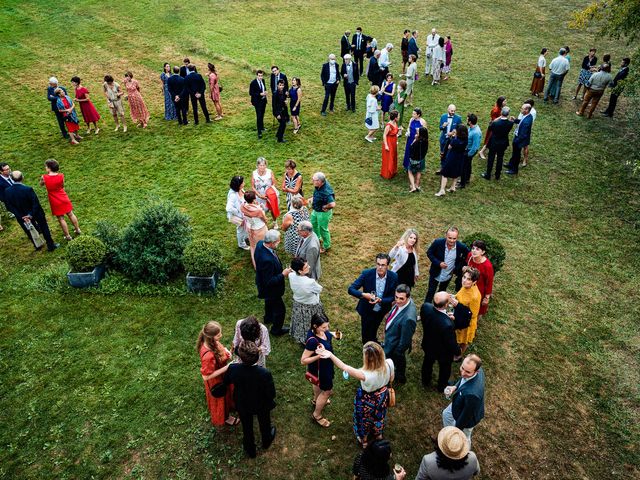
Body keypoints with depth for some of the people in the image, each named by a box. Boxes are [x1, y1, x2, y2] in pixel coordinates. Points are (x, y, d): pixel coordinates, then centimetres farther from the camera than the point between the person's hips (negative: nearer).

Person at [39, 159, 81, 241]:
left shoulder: (44, 177, -19)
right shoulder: (61, 176, -15)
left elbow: (41, 184, 3)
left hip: (55, 203, -2)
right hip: (64, 199, 2)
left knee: (61, 219, 9)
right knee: (71, 214, 20)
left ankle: (68, 236, 18)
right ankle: (77, 230, 35)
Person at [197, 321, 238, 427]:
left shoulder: (211, 342, -21)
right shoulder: (208, 356, -45)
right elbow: (206, 376, -32)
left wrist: (226, 351, -15)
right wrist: (226, 368, -32)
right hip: (216, 380, -7)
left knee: (227, 393, 35)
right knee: (220, 399, 24)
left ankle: (228, 407, 65)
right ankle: (225, 417, 53)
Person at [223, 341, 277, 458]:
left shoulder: (232, 369, -34)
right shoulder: (265, 374, -40)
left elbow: (226, 382, -10)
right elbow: (272, 394, -24)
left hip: (242, 405, 1)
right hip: (261, 406, -1)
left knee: (247, 428, 29)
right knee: (264, 423, 32)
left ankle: (250, 450, 54)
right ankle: (266, 442, 62)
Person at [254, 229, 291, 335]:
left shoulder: (260, 243, -17)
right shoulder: (267, 260, -44)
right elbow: (269, 282, -33)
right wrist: (283, 274, -25)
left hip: (263, 282, 9)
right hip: (270, 289, -9)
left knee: (269, 302, 36)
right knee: (280, 309, 16)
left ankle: (268, 318, 63)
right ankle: (276, 329, 40)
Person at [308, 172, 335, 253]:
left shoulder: (326, 192, -40)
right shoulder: (319, 186, -14)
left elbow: (332, 204, -48)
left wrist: (324, 207, -31)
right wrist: (312, 199, 0)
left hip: (323, 213, -9)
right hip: (316, 210, 9)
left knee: (323, 229, 12)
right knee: (313, 223, 29)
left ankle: (326, 246, 37)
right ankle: (317, 237, 56)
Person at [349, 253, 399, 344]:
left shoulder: (394, 277, -21)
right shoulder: (367, 274, -26)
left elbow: (392, 297, -13)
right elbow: (350, 289, -24)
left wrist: (380, 300, -32)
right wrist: (363, 295, -42)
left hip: (381, 311, 3)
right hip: (367, 310, -3)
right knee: (366, 334, 16)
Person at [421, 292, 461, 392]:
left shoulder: (425, 307, -31)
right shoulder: (447, 324, -46)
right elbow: (451, 343, -27)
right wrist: (457, 352, -4)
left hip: (428, 345, 4)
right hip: (443, 352, -4)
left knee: (427, 363, 34)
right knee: (444, 368, 29)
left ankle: (425, 382, 62)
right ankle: (441, 387, 58)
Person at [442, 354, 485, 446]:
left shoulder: (472, 393, -48)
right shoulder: (475, 369, -27)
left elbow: (466, 415, -30)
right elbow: (463, 379, -1)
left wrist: (457, 430, -13)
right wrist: (455, 387, -18)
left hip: (467, 417, -7)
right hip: (462, 404, 7)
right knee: (446, 414, 33)